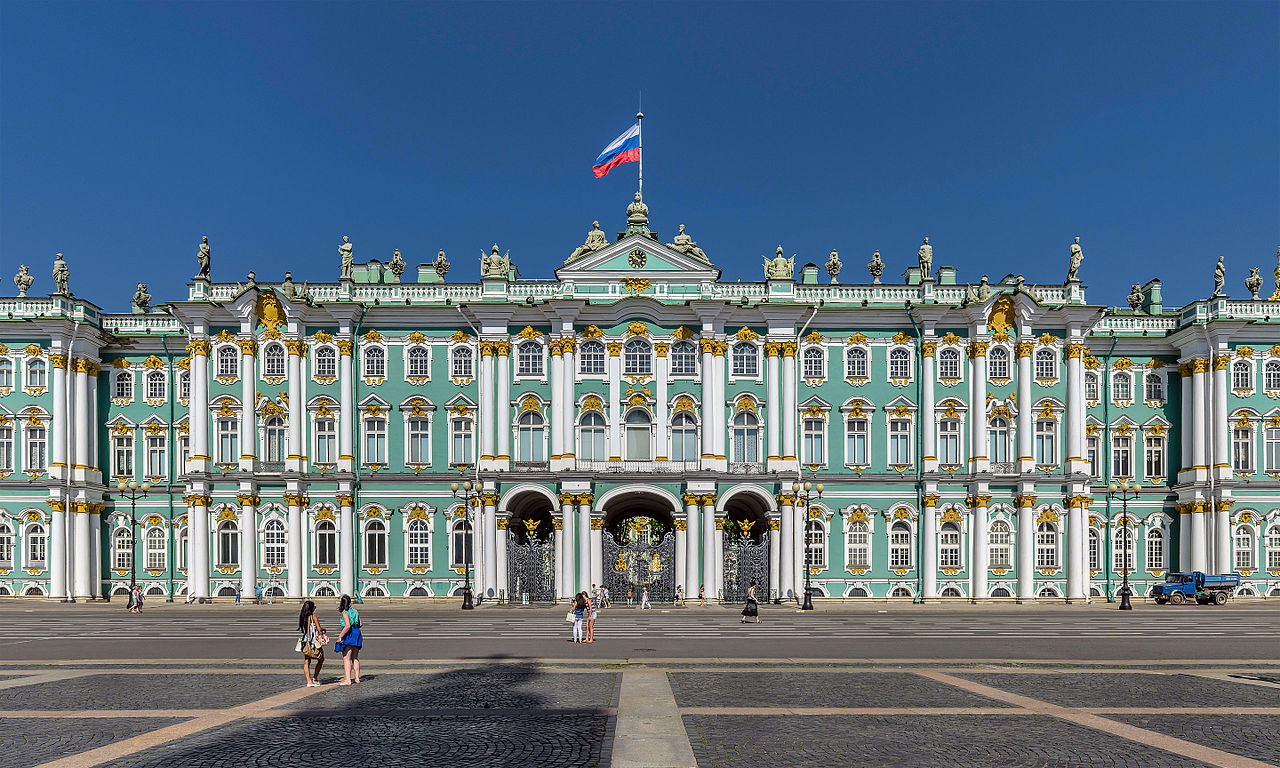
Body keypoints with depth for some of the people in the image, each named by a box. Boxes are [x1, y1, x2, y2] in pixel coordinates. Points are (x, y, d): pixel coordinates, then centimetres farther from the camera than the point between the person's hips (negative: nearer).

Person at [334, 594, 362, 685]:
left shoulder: (345, 613, -11)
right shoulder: (355, 611, 12)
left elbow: (348, 626, -22)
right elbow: (360, 624, 13)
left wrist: (340, 636, -20)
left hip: (349, 635, -8)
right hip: (357, 634, 8)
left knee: (346, 658, -6)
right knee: (355, 658, 16)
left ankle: (347, 680, -11)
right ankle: (357, 678, 19)